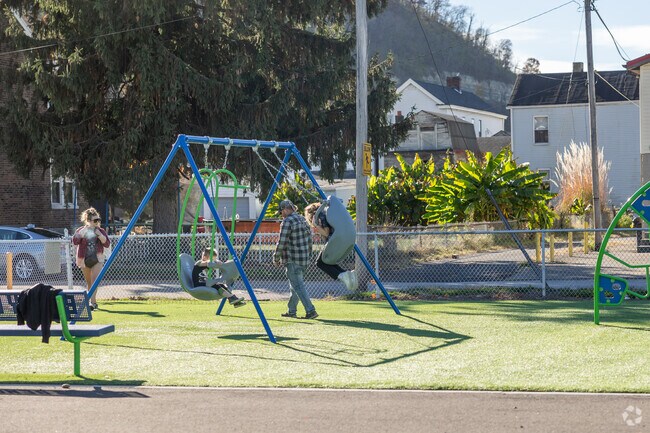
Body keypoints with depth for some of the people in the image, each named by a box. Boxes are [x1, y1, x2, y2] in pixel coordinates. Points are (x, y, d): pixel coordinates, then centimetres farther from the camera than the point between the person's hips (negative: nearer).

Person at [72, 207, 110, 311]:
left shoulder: (101, 231, 5)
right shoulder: (81, 230, 3)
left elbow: (107, 244, -1)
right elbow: (75, 241, -12)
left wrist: (99, 235, -13)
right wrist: (83, 231, -20)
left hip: (97, 259, -1)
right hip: (85, 259, 1)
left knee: (94, 280, -17)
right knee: (89, 282, 10)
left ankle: (92, 301, -24)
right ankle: (93, 302, 22)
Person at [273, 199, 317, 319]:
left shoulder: (287, 222, -14)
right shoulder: (302, 220, 13)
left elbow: (281, 243, -15)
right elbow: (309, 239, 17)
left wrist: (276, 258, -3)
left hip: (293, 260, -9)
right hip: (304, 259, 9)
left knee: (298, 286, -9)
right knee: (295, 285, 18)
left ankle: (311, 311, -16)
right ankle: (291, 311, 24)